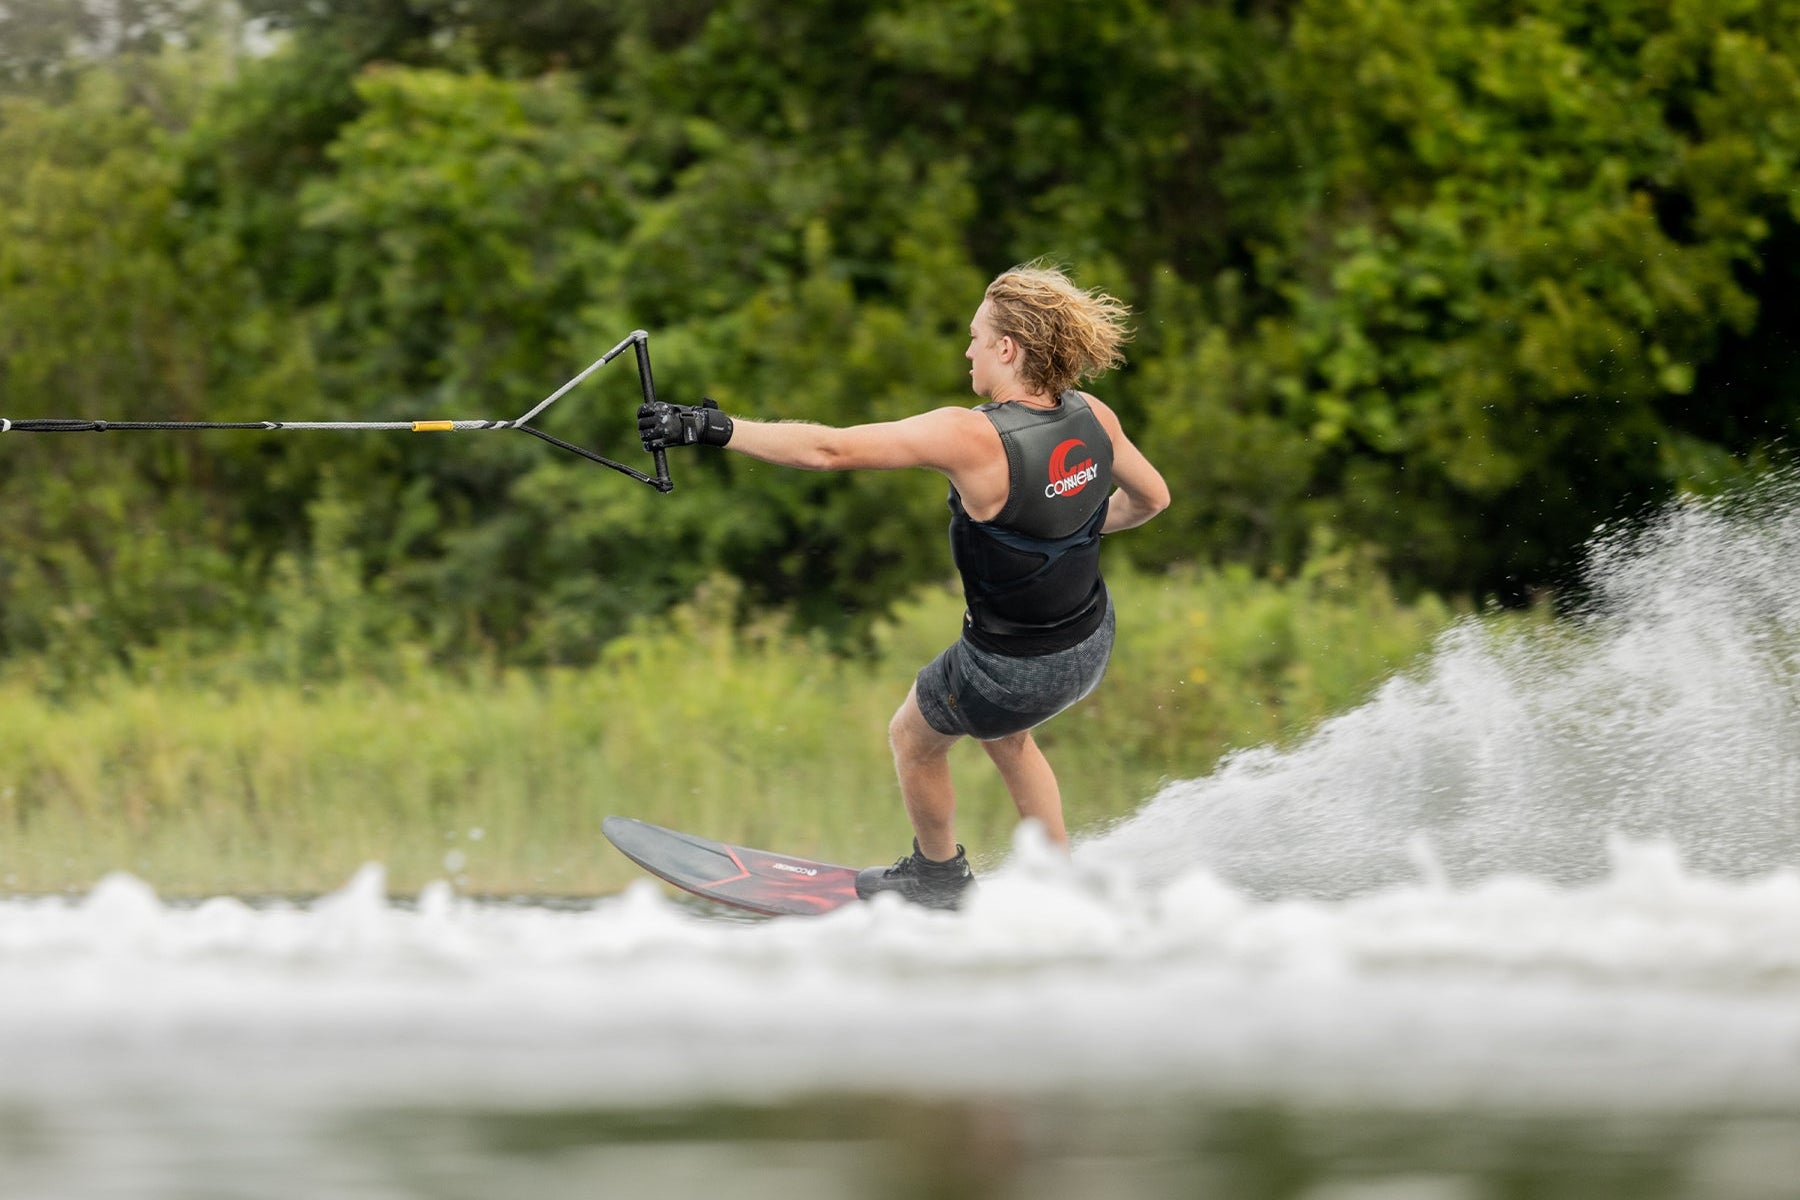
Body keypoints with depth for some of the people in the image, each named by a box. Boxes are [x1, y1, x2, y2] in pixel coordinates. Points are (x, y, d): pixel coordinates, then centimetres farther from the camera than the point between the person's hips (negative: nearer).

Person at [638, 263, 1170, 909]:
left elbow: (828, 449, -33)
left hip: (1011, 669, -6)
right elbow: (1150, 497, 5)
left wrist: (713, 430, -29)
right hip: (1093, 644, 6)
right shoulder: (1092, 419, -13)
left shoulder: (970, 437, -32)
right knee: (1003, 735, 36)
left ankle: (937, 875, 48)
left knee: (912, 737, 25)